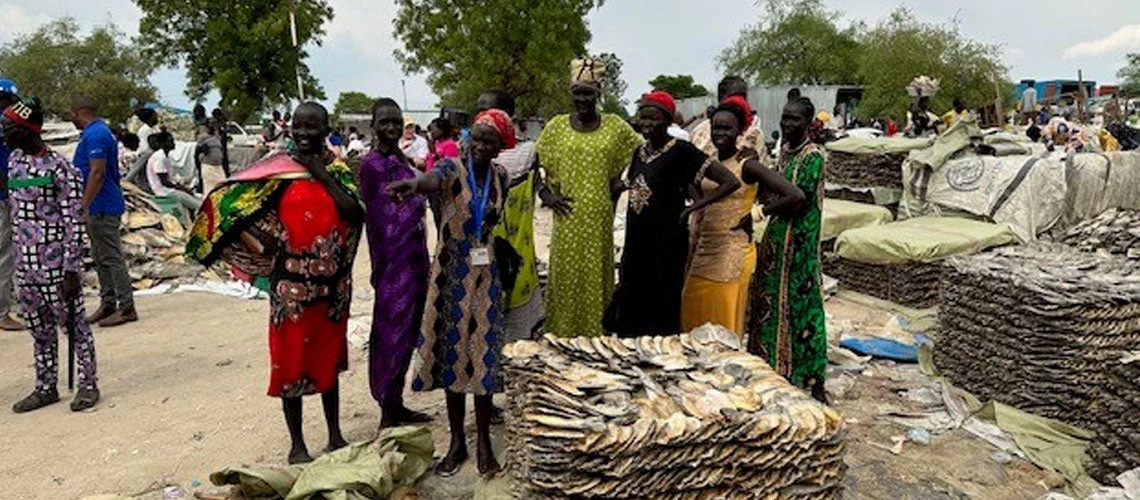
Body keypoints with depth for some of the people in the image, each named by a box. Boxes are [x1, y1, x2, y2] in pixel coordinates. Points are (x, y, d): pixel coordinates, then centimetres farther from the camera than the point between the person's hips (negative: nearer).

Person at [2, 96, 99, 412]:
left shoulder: (60, 169, -14)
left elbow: (74, 223, -15)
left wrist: (72, 270, -17)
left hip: (56, 266, -7)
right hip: (26, 265, 8)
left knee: (73, 324, 4)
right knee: (39, 330, 16)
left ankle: (88, 385, 16)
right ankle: (46, 388, 27)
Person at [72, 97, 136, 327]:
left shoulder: (94, 135, -16)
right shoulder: (100, 131, 17)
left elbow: (97, 173, -23)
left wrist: (83, 205, -22)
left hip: (102, 208, -11)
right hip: (100, 208, 11)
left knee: (112, 259, -6)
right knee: (101, 259, 15)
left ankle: (126, 308, -2)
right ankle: (107, 304, 22)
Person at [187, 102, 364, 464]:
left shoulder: (337, 168, 3)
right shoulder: (278, 169, -3)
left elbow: (356, 213, -12)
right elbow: (227, 200, -4)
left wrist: (323, 174, -13)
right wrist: (264, 248, -11)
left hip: (333, 281, 2)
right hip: (291, 283, -2)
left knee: (329, 357, 15)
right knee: (291, 360, 6)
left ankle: (335, 434, 29)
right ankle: (297, 444, 20)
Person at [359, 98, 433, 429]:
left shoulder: (404, 161, 13)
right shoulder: (371, 164, -10)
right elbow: (370, 217, -12)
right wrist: (379, 264, -14)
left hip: (415, 257, 8)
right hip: (393, 261, -8)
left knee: (408, 331, 13)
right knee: (392, 332, -1)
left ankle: (396, 404, 25)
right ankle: (388, 411, 9)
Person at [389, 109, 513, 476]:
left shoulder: (500, 176, 3)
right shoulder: (452, 169, -9)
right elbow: (435, 179, -34)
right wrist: (415, 184, -57)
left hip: (487, 275, 2)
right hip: (452, 274, -2)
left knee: (484, 354, 5)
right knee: (452, 353, 5)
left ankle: (483, 442, 17)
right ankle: (457, 442, 19)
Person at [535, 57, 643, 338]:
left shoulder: (615, 126, 3)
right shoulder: (556, 126, 3)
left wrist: (619, 183, 5)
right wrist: (545, 194, -2)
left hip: (599, 216, 0)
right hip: (567, 216, 0)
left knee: (596, 274, 7)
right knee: (565, 275, 3)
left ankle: (595, 333, 18)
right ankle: (562, 333, 13)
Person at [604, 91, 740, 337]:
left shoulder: (681, 150, -11)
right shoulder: (640, 152, 10)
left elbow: (731, 181, -15)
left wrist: (691, 208, -14)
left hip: (666, 245, -7)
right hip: (636, 243, 7)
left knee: (662, 311, 1)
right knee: (631, 310, 12)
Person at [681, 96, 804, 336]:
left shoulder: (747, 166, -10)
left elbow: (796, 196, -18)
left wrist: (756, 213, -9)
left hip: (732, 255, -6)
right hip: (703, 252, 6)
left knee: (724, 327, 3)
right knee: (692, 319, 11)